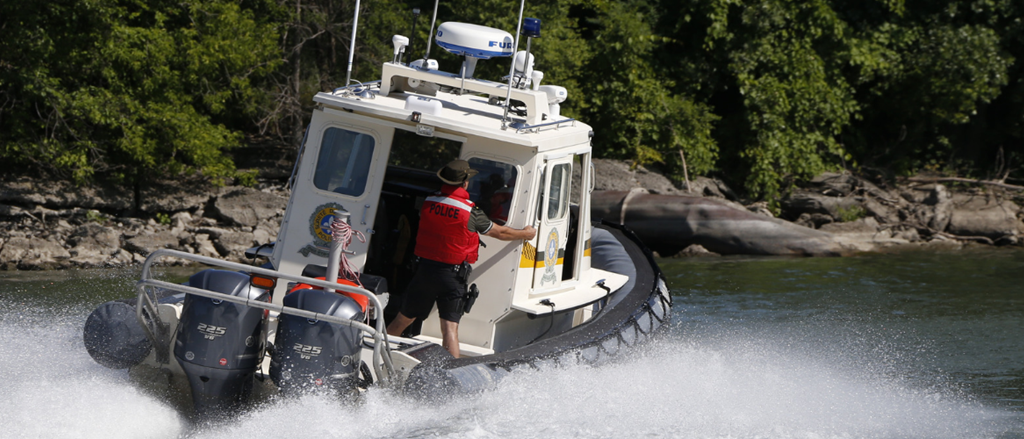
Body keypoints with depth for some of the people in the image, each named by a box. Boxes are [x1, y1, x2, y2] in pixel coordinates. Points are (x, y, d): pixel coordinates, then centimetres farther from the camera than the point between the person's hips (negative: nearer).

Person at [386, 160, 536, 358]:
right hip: (453, 274, -4)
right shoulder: (471, 212, -11)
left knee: (403, 319, 17)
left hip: (425, 268, 4)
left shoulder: (429, 202, -1)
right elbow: (501, 232, 2)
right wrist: (526, 233, 21)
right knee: (450, 327, -8)